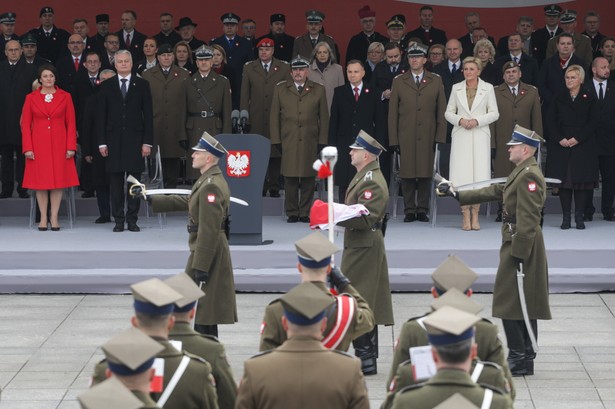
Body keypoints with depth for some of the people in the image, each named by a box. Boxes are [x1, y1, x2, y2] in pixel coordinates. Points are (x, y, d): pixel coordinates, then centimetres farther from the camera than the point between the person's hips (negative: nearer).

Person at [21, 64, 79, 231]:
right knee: (40, 180, 0)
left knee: (58, 179, -1)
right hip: (38, 145, 0)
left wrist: (71, 147, -5)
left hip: (59, 144, 0)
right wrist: (27, 148, -6)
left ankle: (54, 217, 5)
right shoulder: (31, 98, 4)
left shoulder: (65, 97, 4)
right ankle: (43, 218, 6)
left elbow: (71, 123, 3)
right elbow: (25, 124, 3)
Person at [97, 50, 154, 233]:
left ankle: (132, 219, 6)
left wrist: (147, 142, -3)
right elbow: (101, 116, 7)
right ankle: (118, 220, 6)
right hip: (114, 140, 1)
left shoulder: (142, 85, 6)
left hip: (135, 139, -1)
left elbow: (148, 115, 4)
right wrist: (101, 142, -1)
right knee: (115, 182, 1)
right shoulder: (106, 86, 8)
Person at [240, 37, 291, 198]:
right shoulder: (249, 68, 11)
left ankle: (274, 187, 5)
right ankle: (260, 186, 4)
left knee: (276, 152, -1)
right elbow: (244, 94, 11)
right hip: (256, 119, 1)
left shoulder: (283, 68, 8)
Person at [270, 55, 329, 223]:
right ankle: (292, 213, 6)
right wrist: (276, 140, 2)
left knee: (308, 179, 0)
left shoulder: (318, 90, 9)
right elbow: (274, 116, 10)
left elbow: (324, 117, 9)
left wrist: (322, 141, 2)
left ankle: (305, 212, 7)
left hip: (310, 142, 0)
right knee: (290, 178, -2)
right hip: (288, 142, 0)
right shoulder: (280, 89, 10)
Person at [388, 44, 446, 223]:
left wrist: (440, 137, -1)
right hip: (406, 137, 0)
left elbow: (441, 111, 7)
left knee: (426, 174, 0)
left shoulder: (436, 81, 9)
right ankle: (409, 211, 5)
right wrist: (393, 139, 0)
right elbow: (393, 112, 7)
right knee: (407, 174, -1)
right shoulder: (399, 82, 9)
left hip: (428, 137, 0)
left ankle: (423, 210, 7)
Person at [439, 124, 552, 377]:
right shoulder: (522, 173, 15)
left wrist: (518, 253, -24)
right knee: (523, 304, 12)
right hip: (517, 243, 11)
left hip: (521, 245, -11)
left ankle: (519, 358, -3)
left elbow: (527, 220, -22)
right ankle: (525, 359, 17)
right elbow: (495, 192, 23)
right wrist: (457, 195, 24)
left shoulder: (529, 176, -18)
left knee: (510, 302, -7)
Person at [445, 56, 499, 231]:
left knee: (479, 175, -6)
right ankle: (466, 215, 3)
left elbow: (494, 113, 4)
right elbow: (448, 113, 11)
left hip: (480, 136, -1)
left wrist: (477, 121, -10)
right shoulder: (456, 88, 10)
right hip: (461, 136, 1)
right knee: (462, 176, -4)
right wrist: (460, 120, -8)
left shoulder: (487, 88, 5)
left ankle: (475, 213, 6)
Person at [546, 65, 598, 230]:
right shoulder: (559, 99, 10)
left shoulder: (589, 98, 5)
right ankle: (566, 217, 4)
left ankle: (579, 216, 3)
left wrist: (577, 139, -12)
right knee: (564, 181, 0)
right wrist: (560, 139, -10)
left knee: (582, 180, -2)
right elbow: (550, 121, 4)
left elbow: (593, 122, -2)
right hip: (561, 146, 1)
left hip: (583, 146, -1)